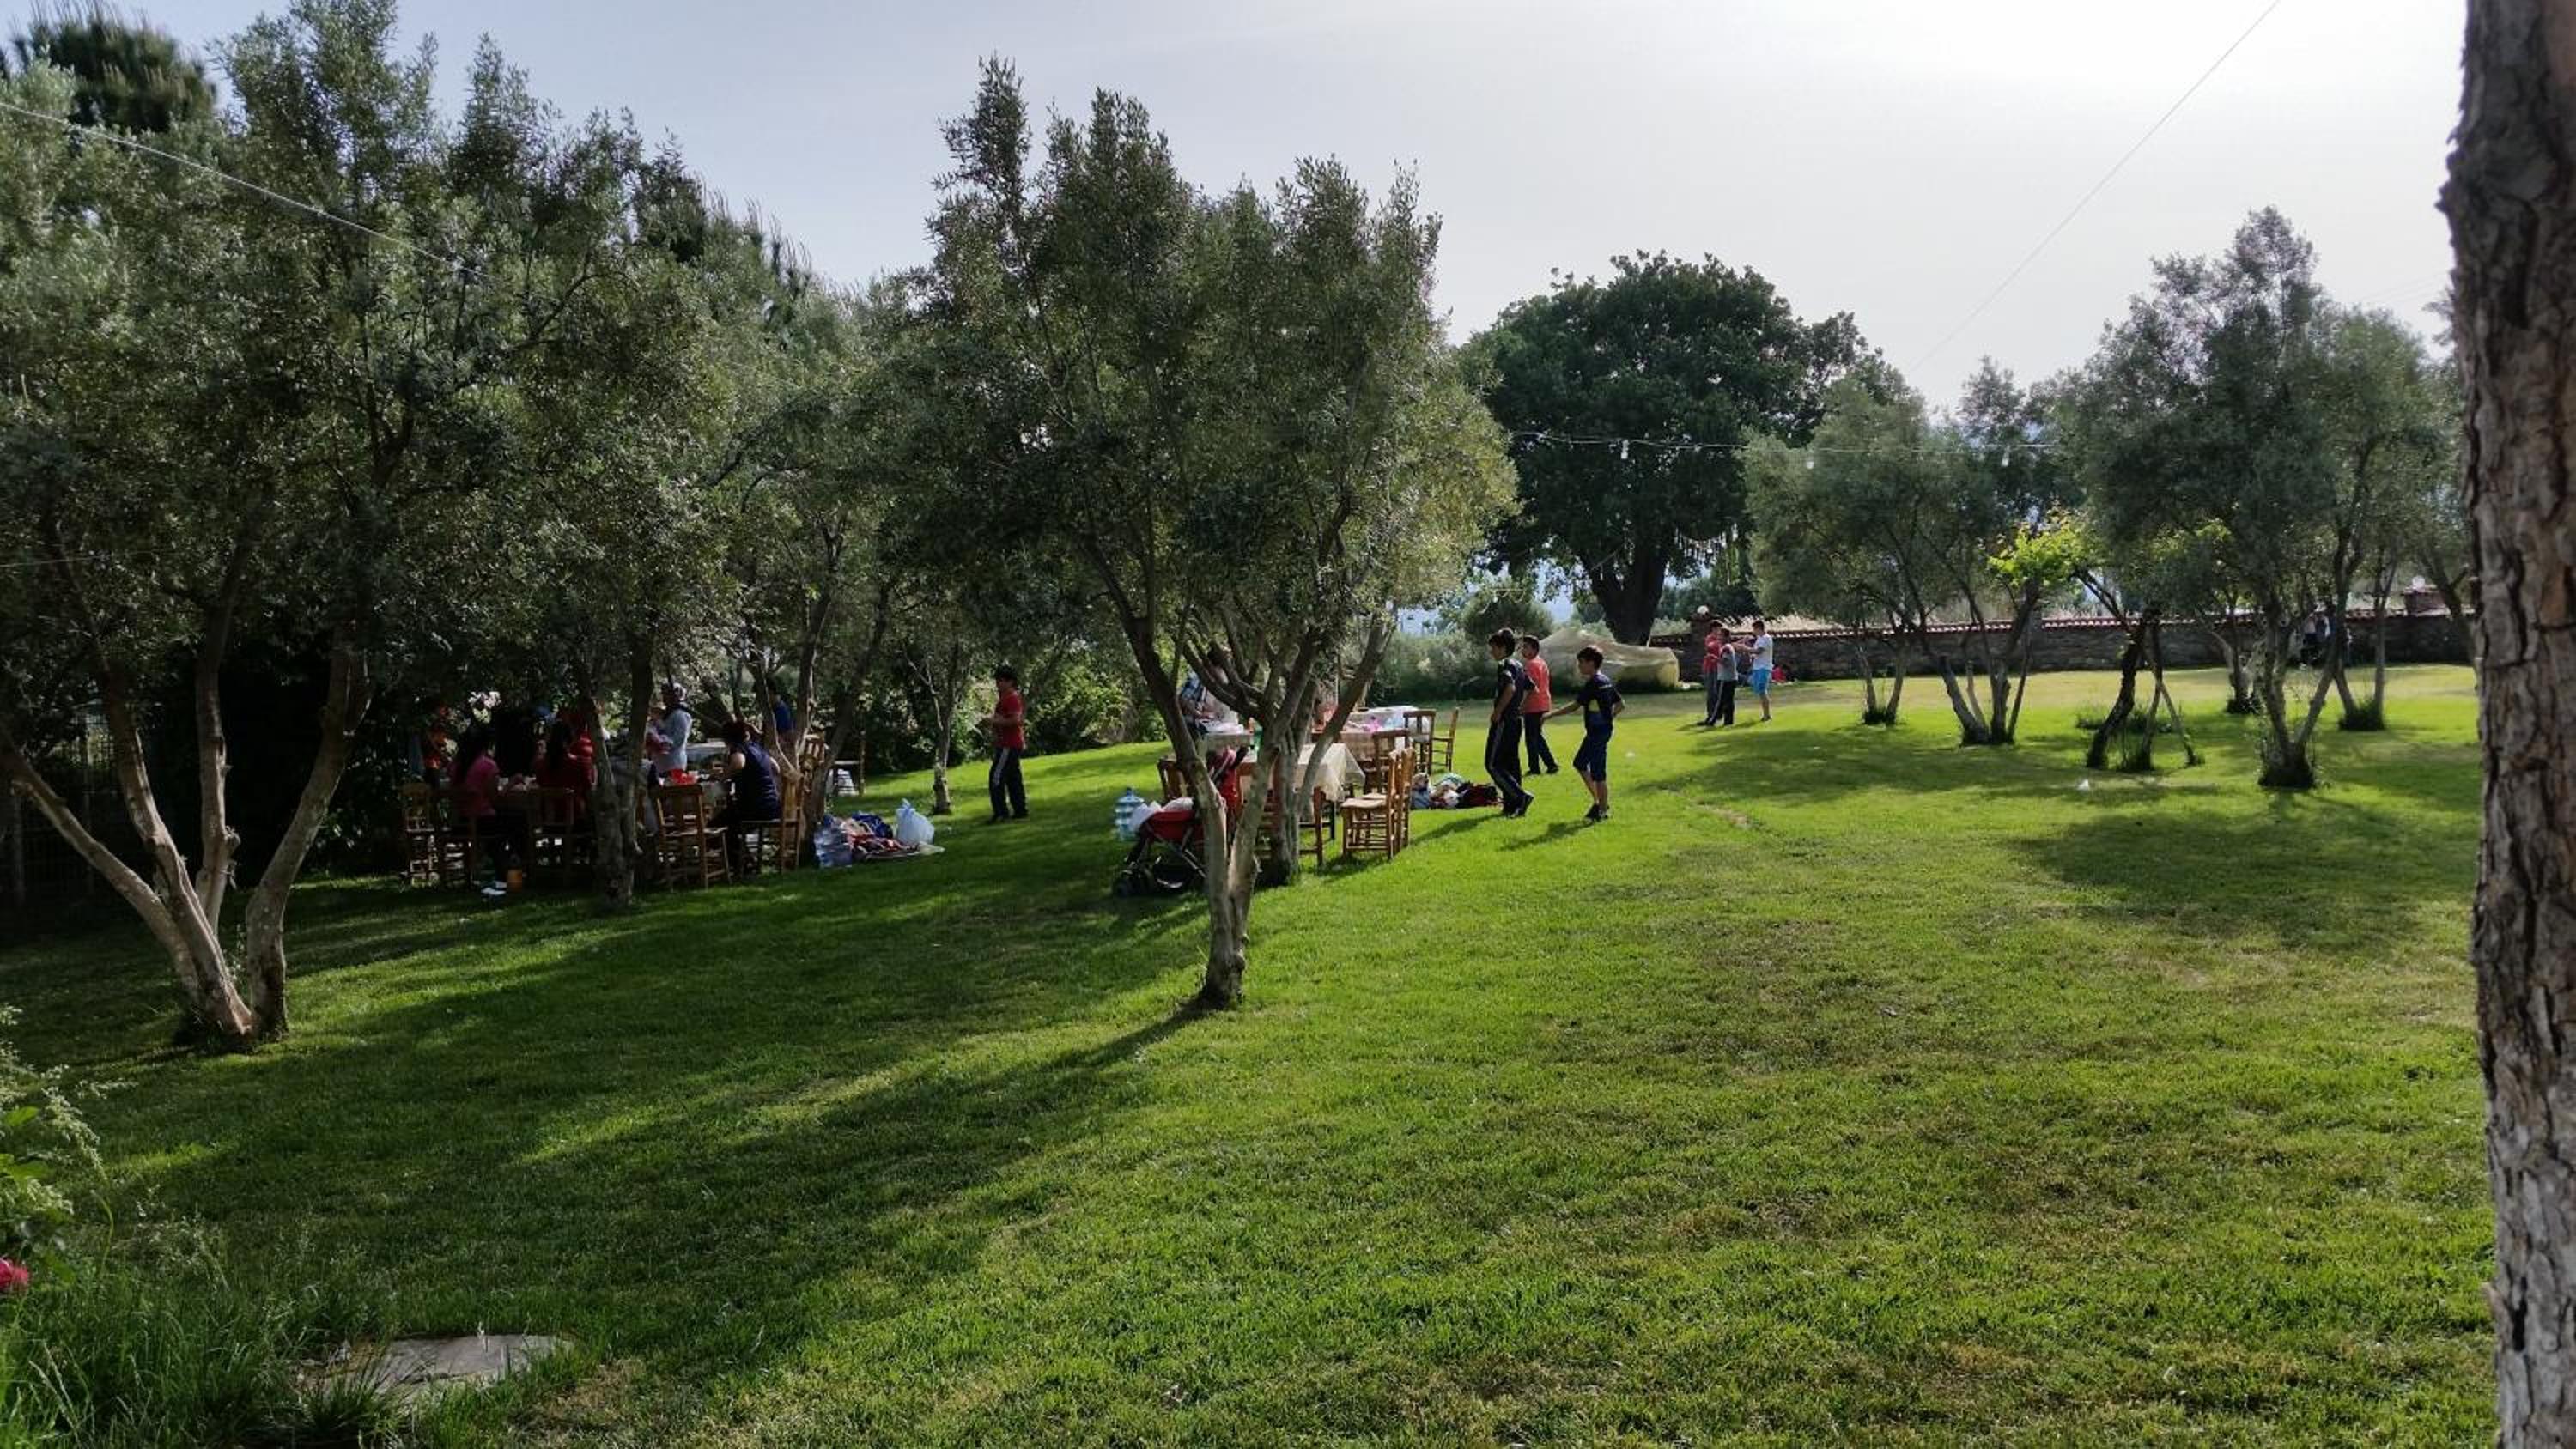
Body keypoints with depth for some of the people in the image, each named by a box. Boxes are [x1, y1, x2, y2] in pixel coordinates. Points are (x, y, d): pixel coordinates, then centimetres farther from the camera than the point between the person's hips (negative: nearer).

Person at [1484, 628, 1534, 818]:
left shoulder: (1503, 665, -15)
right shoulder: (1518, 665, 14)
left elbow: (1510, 688, -31)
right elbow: (1529, 688, 23)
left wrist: (1497, 713, -23)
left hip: (1503, 722, -9)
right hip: (1515, 720, 9)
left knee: (1493, 764, -5)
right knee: (1511, 763, 12)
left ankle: (1521, 796, -13)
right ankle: (1512, 806, 13)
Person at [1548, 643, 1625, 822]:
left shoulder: (1593, 683, -18)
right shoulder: (1606, 681, 10)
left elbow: (1575, 706, -20)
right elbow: (1621, 704, 16)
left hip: (1598, 733, -10)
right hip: (1594, 732, 10)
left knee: (1598, 773, -2)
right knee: (1580, 763, 19)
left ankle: (1603, 810, 6)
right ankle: (1598, 802, 23)